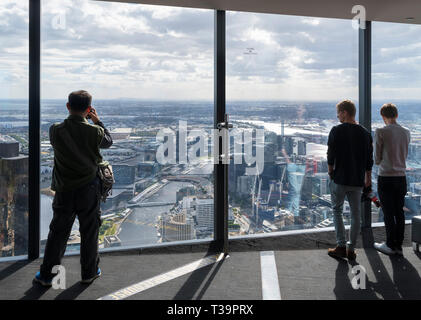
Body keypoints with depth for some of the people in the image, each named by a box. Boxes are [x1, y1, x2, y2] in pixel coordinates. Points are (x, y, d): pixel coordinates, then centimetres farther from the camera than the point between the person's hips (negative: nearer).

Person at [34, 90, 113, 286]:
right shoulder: (95, 132, -15)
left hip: (64, 190, 2)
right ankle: (89, 272, 25)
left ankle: (46, 275, 21)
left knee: (58, 232, 12)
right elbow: (108, 142, 6)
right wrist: (97, 121, 15)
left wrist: (82, 120, 11)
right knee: (89, 232, 13)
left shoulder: (56, 130, -12)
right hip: (89, 189, -1)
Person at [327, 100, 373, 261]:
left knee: (337, 211, 11)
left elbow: (330, 155, -10)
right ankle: (351, 249, 13)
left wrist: (331, 173, 5)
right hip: (357, 181, 4)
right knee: (356, 214, 10)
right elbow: (369, 159, 9)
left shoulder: (337, 131, -10)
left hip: (339, 179, -4)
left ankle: (341, 246, 5)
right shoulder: (365, 133, 4)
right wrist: (367, 177, 20)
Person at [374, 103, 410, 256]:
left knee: (388, 213, 3)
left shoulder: (381, 132, -11)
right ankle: (398, 245, 17)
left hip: (386, 177, -5)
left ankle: (390, 245, 11)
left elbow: (377, 159, -6)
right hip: (401, 176, 5)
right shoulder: (406, 132, 4)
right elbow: (404, 156, 14)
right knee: (399, 212, 11)